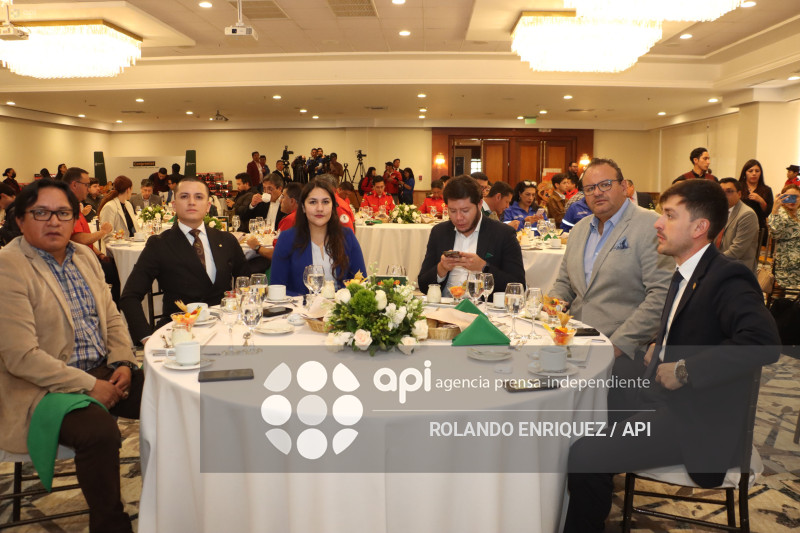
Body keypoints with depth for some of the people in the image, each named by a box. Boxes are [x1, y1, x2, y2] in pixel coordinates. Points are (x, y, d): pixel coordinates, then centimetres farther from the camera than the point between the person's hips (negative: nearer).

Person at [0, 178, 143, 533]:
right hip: (43, 388, -7)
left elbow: (112, 319, 16)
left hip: (103, 374, 8)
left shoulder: (84, 257, 10)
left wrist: (122, 363, -3)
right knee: (100, 431, -33)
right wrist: (90, 386, -19)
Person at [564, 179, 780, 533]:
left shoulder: (727, 278, -18)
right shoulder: (685, 274, 12)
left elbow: (763, 343, -34)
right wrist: (660, 346, 8)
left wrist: (684, 370, -26)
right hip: (661, 398, 9)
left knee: (585, 457, -22)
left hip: (694, 423, -9)